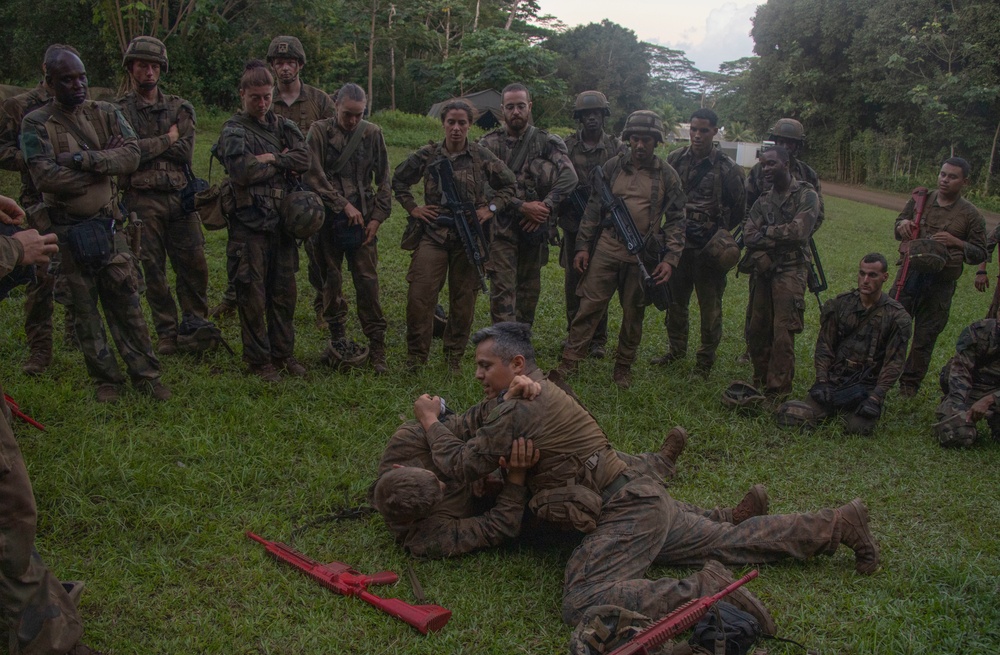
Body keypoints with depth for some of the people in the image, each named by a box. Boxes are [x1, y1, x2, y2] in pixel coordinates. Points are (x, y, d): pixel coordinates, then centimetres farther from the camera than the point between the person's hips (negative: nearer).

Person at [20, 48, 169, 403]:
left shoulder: (106, 114, 3)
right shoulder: (36, 124, -6)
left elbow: (132, 155, -12)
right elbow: (45, 177, -19)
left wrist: (81, 158, -21)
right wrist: (104, 165, -11)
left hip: (107, 224, 2)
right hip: (66, 231, -2)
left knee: (126, 302, 5)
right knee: (85, 309, 8)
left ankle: (146, 374, 15)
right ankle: (105, 379, 21)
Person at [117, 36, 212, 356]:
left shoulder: (179, 107, 12)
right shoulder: (119, 110, 5)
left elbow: (185, 150, -4)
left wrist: (146, 147, -8)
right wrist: (167, 140, -5)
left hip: (180, 196, 2)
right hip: (142, 199, -2)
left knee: (194, 264, 1)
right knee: (153, 269, 3)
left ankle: (195, 324, 16)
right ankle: (166, 333, 13)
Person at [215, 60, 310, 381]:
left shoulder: (282, 126, 12)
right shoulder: (233, 130, -3)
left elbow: (305, 159, -3)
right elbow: (242, 171, -19)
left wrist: (272, 159, -14)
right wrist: (284, 163, -7)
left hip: (282, 222, 5)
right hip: (249, 225, -5)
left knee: (284, 292, 11)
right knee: (253, 296, 2)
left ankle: (283, 352, 25)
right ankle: (258, 359, 15)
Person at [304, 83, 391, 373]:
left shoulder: (372, 133, 6)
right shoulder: (319, 131, 0)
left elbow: (383, 180, 10)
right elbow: (314, 176, -7)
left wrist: (377, 216, 1)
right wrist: (344, 205, -11)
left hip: (363, 221, 1)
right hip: (327, 220, 0)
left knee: (368, 282, -3)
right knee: (330, 282, 6)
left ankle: (376, 346, 3)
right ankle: (338, 339, 20)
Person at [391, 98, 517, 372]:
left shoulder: (482, 157, 2)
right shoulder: (427, 155, 3)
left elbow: (509, 184, 12)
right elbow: (398, 179, 17)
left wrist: (491, 208, 0)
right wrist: (412, 207, 6)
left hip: (469, 238, 0)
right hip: (432, 234, 0)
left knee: (463, 300, 7)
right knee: (419, 295, -8)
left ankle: (454, 356, 23)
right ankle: (415, 356, 6)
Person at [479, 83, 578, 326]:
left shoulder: (547, 142, 3)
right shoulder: (489, 144, 1)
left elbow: (569, 177, -10)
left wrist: (545, 206, -21)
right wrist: (521, 207, -17)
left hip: (534, 229, 2)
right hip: (501, 229, -2)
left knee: (530, 289, 13)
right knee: (503, 290, -7)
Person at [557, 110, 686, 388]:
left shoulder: (667, 176, 2)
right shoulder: (612, 167, 4)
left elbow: (675, 220, 3)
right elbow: (594, 209, 8)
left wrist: (670, 258, -7)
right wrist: (582, 245, 3)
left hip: (644, 256, 0)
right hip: (607, 248, 0)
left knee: (633, 314, 9)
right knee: (589, 306, -1)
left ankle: (623, 368, 24)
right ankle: (568, 363, 6)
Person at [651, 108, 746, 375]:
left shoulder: (728, 169, -8)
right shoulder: (675, 159, 2)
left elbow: (741, 209, 2)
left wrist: (721, 233, 0)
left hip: (709, 249, -4)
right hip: (678, 243, 4)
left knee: (710, 306, 5)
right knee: (675, 300, 16)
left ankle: (706, 358, 20)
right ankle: (676, 348, 34)